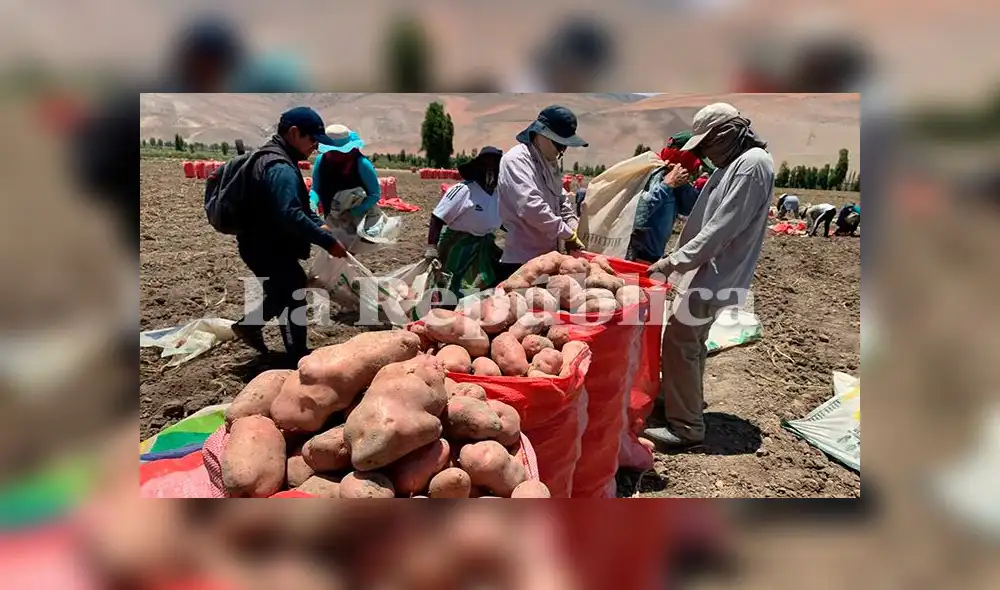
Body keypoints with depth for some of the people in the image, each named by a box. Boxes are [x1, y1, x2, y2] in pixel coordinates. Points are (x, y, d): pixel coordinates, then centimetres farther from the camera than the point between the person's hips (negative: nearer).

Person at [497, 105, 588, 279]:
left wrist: (573, 226, 1)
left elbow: (559, 200, 20)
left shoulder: (550, 163, 15)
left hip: (547, 255, 9)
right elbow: (532, 207, -26)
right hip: (521, 260, -9)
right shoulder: (516, 159, -15)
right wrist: (568, 235, -19)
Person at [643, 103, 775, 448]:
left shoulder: (753, 164, -18)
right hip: (711, 271, 10)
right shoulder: (733, 164, 13)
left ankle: (686, 427, 0)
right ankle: (688, 399, 38)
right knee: (690, 341, 20)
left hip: (717, 275, -10)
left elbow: (721, 228, -24)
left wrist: (673, 262, -22)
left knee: (679, 343, -9)